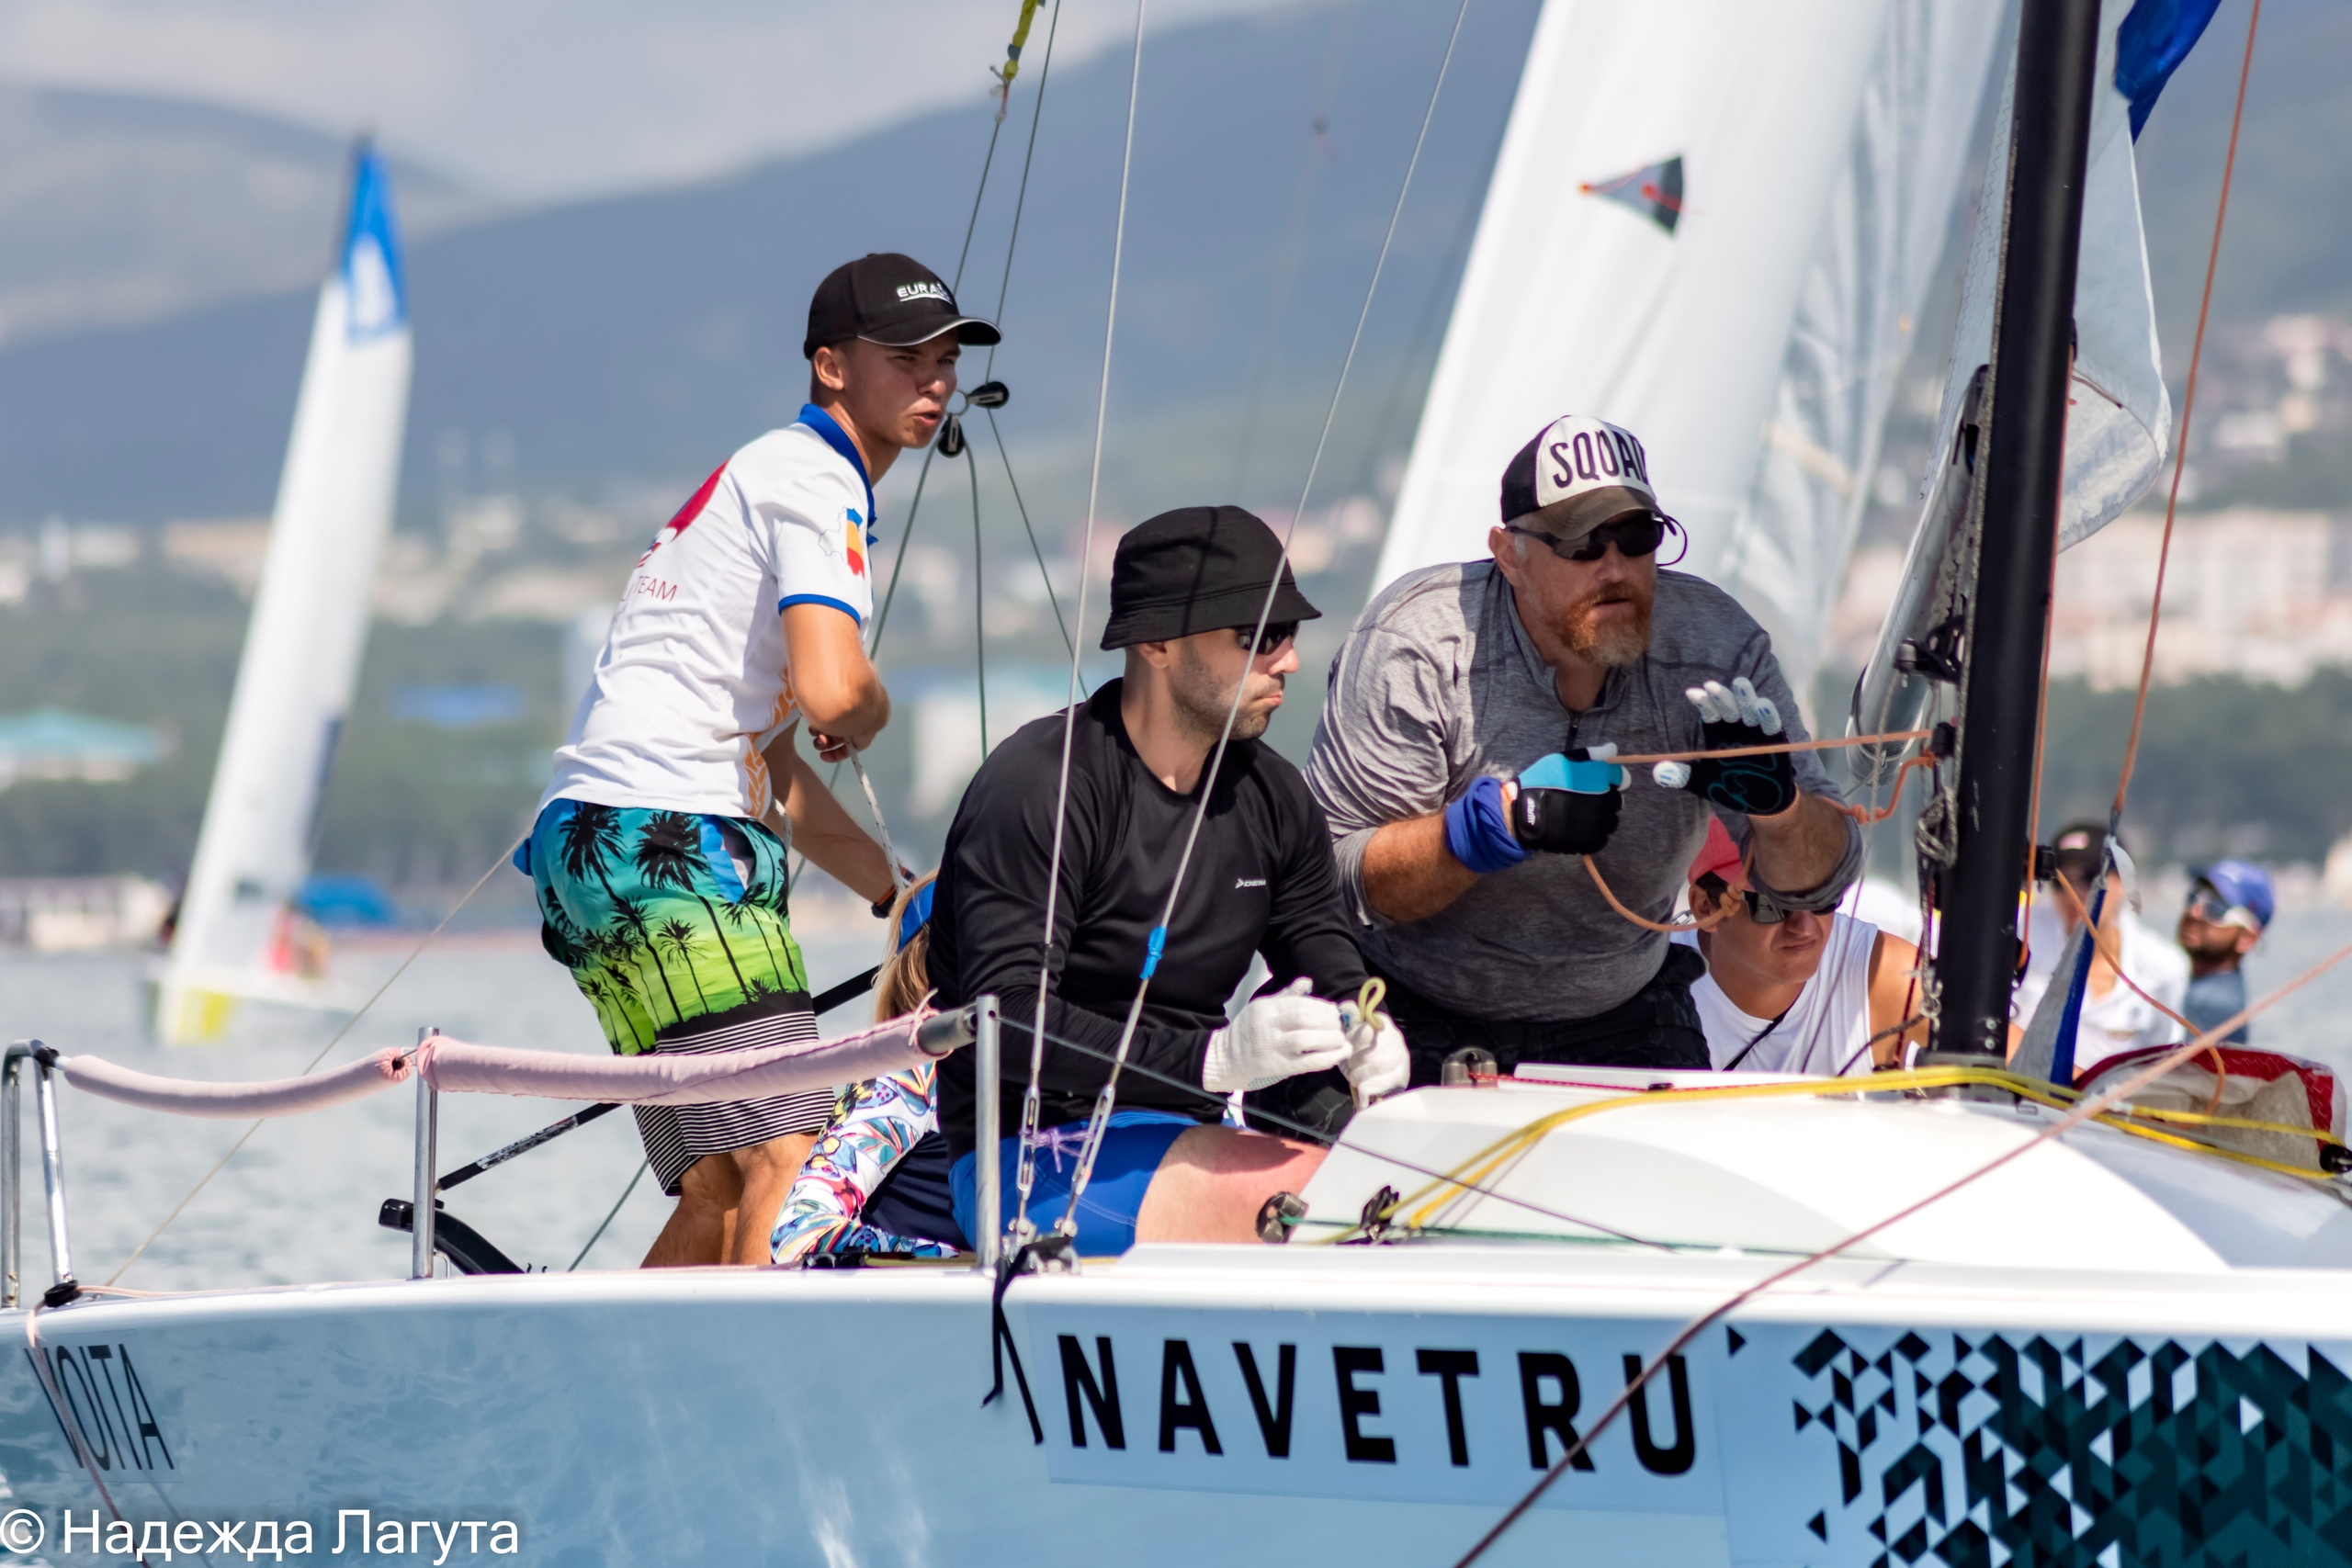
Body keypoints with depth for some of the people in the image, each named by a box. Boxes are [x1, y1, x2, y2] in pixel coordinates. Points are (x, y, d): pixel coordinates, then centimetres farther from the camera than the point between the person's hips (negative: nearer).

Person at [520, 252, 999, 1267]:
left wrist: (904, 897, 28)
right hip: (668, 840, -10)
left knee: (722, 1195, 10)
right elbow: (830, 689, -21)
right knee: (786, 1156, -18)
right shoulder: (815, 477, -4)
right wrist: (869, 715, 2)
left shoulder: (764, 479, 28)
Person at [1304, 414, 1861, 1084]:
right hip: (1417, 1021, -3)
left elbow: (1819, 879, -8)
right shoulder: (1414, 645, -17)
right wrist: (1509, 817, -32)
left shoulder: (1715, 643, -9)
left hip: (1617, 1022, 3)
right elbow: (1330, 873, -20)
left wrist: (1774, 799, -31)